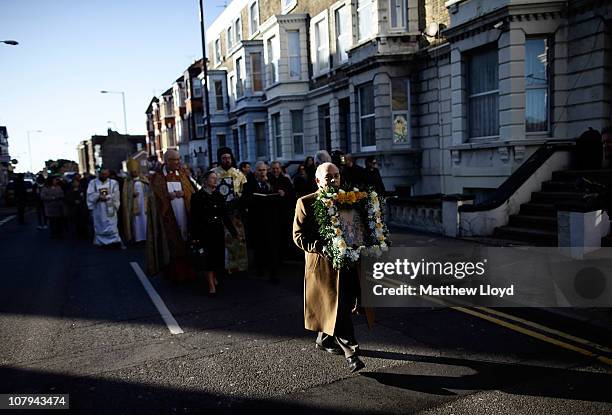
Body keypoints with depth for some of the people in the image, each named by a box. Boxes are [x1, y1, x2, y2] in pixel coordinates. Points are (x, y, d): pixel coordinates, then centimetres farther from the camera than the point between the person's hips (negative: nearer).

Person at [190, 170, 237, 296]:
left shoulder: (219, 196, 7)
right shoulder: (197, 197, -6)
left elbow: (225, 215, 9)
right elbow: (194, 218, -7)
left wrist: (233, 230, 7)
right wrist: (194, 236, -11)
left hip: (219, 231, 4)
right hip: (205, 231, -4)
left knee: (218, 255, 8)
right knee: (209, 256, -5)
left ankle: (214, 278, 27)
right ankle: (211, 286, 0)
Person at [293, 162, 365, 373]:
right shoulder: (305, 203, -5)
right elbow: (299, 236, -7)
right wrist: (322, 248, -20)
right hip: (323, 264, -5)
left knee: (344, 306, 16)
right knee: (337, 309, -5)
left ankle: (324, 340, 37)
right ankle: (351, 352, 4)